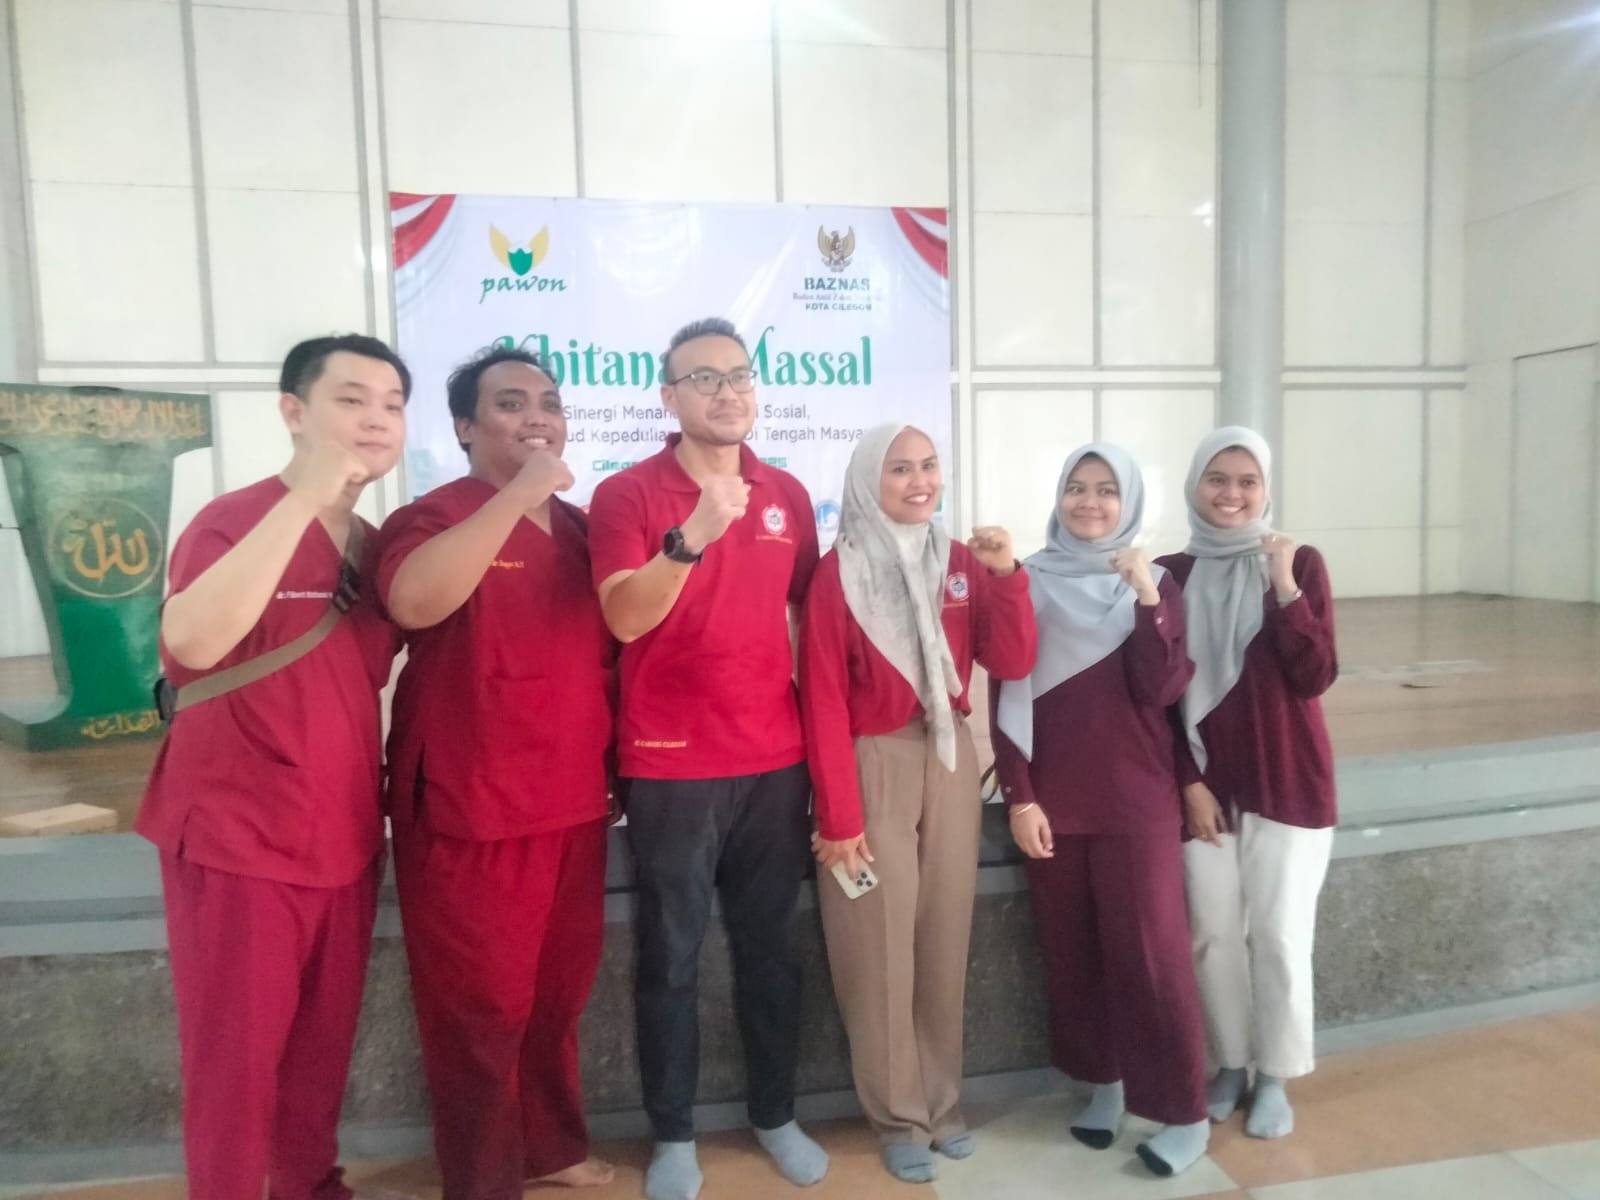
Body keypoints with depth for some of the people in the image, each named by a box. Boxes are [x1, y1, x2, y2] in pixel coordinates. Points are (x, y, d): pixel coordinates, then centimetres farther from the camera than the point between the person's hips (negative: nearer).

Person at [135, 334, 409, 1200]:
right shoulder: (234, 520, -13)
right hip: (239, 842, -6)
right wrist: (304, 498, -33)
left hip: (344, 839, 7)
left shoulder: (372, 544, 8)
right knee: (235, 1058, 7)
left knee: (324, 1047, 19)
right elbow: (192, 642, -33)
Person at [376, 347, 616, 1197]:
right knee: (483, 1005, 4)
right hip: (472, 809, -6)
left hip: (573, 802, 7)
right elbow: (412, 602, -30)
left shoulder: (579, 528, 13)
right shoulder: (434, 517, -7)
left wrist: (614, 767, 18)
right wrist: (517, 495, -27)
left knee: (558, 991, 18)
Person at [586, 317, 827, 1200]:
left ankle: (775, 1115, 32)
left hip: (776, 758, 4)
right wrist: (692, 537, -32)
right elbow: (623, 619, -18)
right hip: (670, 765, -4)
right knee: (670, 957, 7)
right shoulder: (626, 494, -6)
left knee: (770, 946, 15)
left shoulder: (787, 495, 8)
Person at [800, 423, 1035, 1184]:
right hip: (872, 767, -4)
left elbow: (1012, 664, -1)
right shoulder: (838, 574, -8)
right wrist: (838, 816, -13)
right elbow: (823, 701, -11)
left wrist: (1006, 576, -13)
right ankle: (900, 1119, 22)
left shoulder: (961, 562, 6)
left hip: (950, 762, 5)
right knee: (880, 951, 4)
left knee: (945, 942, 13)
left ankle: (942, 1103, 30)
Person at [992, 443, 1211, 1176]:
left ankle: (1185, 1113, 12)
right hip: (1051, 799, 1)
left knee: (1150, 950, -1)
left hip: (1136, 800, -1)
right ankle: (1103, 1084, 26)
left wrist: (1148, 599, -19)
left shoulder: (1155, 584, 3)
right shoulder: (1027, 582, 2)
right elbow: (1008, 698, -1)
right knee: (1070, 950, 9)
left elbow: (1160, 690, -10)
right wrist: (1018, 795, -6)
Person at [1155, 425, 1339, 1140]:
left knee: (1278, 933, 4)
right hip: (1204, 780, 1)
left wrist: (1284, 587, -20)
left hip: (1286, 780, -1)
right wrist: (1188, 782, -4)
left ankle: (1275, 1077, 22)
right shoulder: (1173, 574, 1)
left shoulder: (1300, 564, -2)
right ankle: (1230, 1064, 26)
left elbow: (1315, 678, -11)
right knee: (1214, 931, 6)